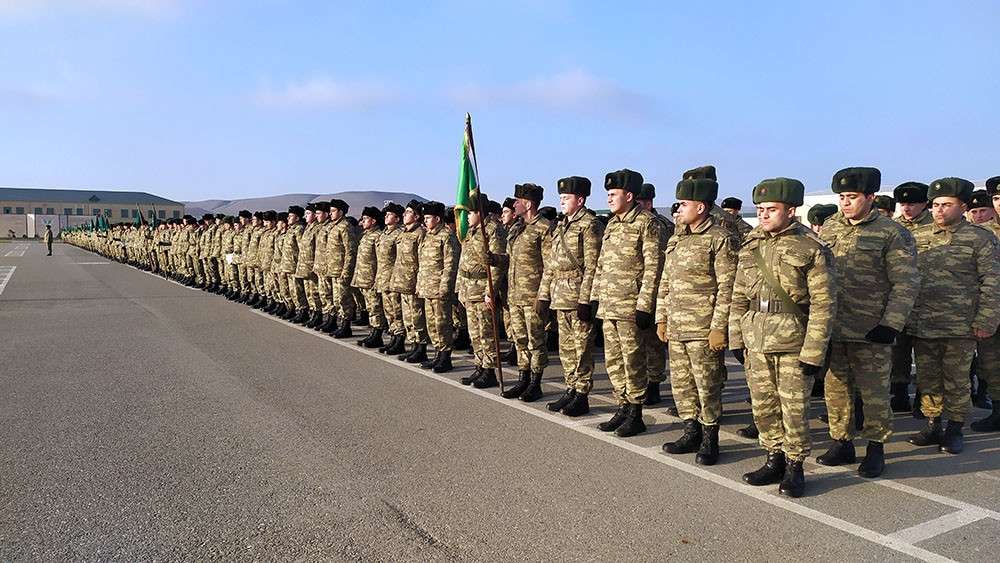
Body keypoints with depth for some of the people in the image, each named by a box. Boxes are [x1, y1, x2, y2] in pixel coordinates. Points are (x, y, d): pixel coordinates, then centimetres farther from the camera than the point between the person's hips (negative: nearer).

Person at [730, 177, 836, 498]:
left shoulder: (812, 249, -8)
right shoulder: (751, 246, 9)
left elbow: (823, 304, -10)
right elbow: (739, 297, 13)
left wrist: (813, 352, -14)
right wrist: (736, 339, 9)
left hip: (793, 343, -5)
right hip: (756, 342, 5)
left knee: (794, 407, 2)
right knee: (763, 406, 11)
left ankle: (795, 467, 19)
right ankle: (775, 460, 28)